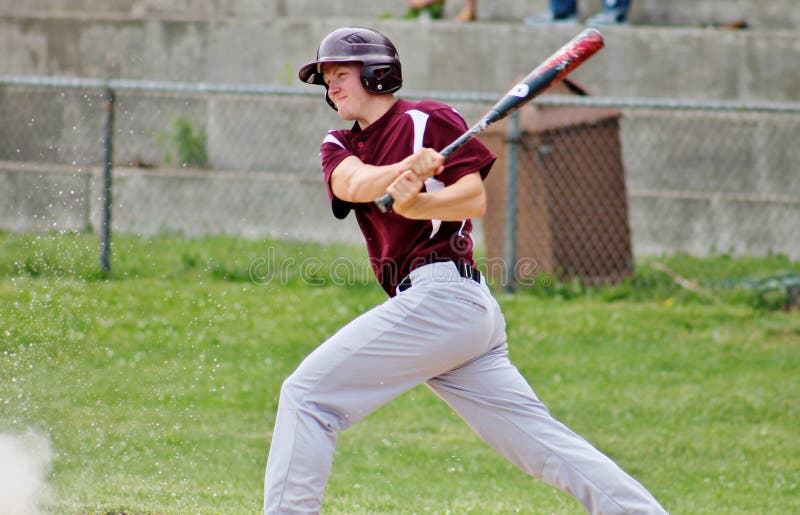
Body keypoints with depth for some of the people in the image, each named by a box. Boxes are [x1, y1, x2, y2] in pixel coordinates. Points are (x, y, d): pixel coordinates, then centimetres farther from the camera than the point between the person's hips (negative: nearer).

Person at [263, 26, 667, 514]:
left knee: (307, 395, -11)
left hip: (440, 293, -8)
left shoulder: (428, 120, 2)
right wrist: (406, 170, -23)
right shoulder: (340, 145, 22)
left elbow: (475, 199, -10)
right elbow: (354, 183, -2)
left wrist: (416, 204, -28)